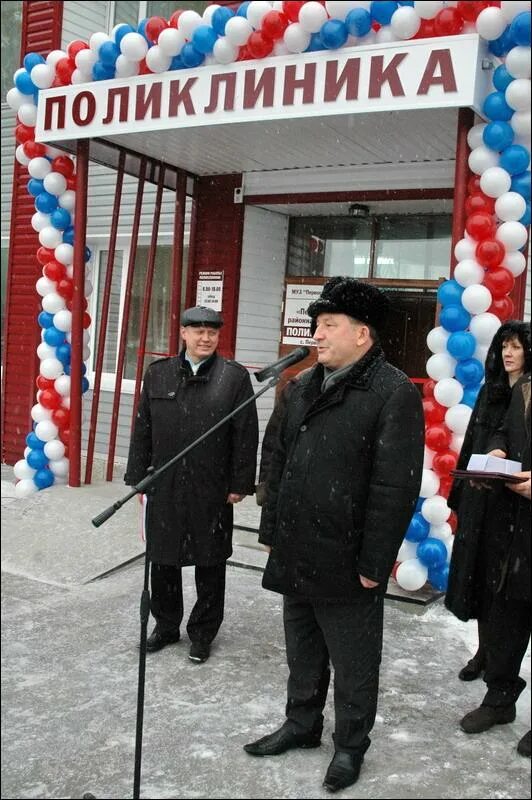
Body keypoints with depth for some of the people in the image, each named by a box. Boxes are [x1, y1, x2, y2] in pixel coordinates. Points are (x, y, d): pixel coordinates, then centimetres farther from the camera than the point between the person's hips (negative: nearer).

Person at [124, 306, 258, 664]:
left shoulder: (234, 376, -4)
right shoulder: (158, 373, 5)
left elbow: (246, 435, -5)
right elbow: (143, 429, 8)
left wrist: (240, 484, -7)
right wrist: (138, 476, 6)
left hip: (212, 490, -2)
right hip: (164, 487, 3)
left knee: (210, 564, 10)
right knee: (163, 560, 14)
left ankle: (203, 632, 27)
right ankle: (166, 624, 33)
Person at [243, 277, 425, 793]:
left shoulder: (394, 393, -15)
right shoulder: (301, 387, 9)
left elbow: (395, 488, -18)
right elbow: (279, 462, 14)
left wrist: (373, 564, -17)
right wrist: (272, 531, 13)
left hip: (346, 565, -6)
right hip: (295, 557, 7)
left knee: (352, 664, 12)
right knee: (302, 653, 23)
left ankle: (350, 745, 33)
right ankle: (301, 725, 43)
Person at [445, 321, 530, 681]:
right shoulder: (490, 391, 11)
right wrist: (460, 492, 11)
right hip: (478, 496, 6)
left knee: (502, 577, 2)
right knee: (477, 572, 11)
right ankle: (484, 650, 25)